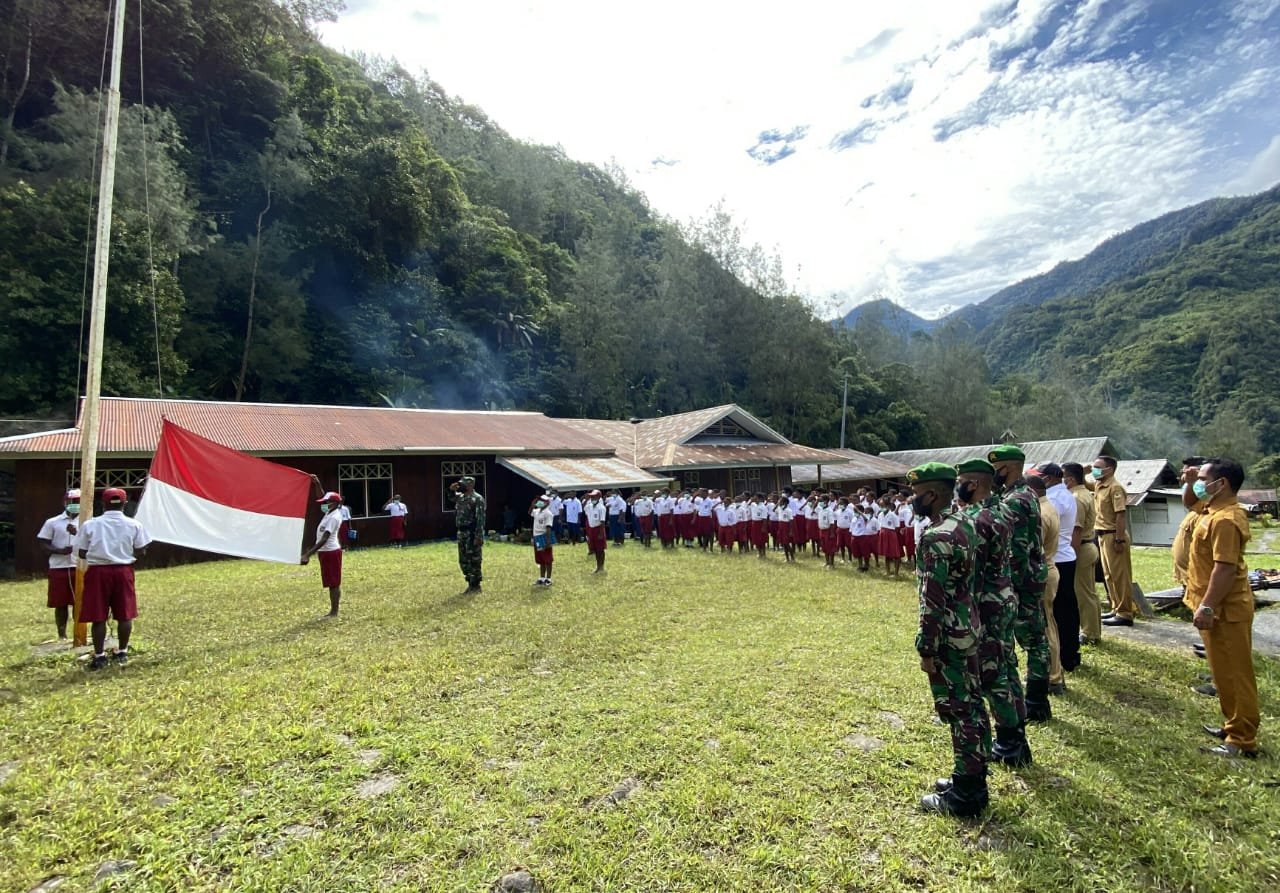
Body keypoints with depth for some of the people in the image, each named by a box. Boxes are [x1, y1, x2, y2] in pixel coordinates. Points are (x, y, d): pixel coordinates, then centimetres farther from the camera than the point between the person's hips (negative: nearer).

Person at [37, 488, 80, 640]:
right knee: (60, 604, 7)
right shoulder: (52, 522, 3)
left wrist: (77, 533, -19)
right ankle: (62, 635, 18)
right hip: (59, 568, 0)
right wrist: (60, 551, -15)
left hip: (80, 568, 0)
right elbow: (44, 545, 2)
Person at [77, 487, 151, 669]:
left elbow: (82, 553, 0)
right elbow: (140, 551, 0)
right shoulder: (133, 525, 0)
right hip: (123, 571, 1)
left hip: (97, 571, 0)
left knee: (98, 616, 6)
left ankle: (99, 655, 11)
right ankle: (122, 652, 19)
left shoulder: (89, 525, -1)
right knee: (125, 614, 10)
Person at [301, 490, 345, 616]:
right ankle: (332, 611, 20)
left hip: (331, 552, -10)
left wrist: (309, 553, -29)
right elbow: (323, 499, 23)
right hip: (326, 552, 10)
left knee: (334, 583, -3)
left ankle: (334, 612, 3)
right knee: (331, 583, 13)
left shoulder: (333, 517, -20)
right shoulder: (330, 513, 7)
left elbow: (324, 539, -26)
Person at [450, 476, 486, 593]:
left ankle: (476, 585, 7)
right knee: (463, 561, 13)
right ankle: (470, 583, 24)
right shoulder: (460, 497, 12)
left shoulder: (478, 499, -12)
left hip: (472, 533, -9)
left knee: (474, 560, -2)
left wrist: (478, 536, -23)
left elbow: (480, 519, -17)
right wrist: (451, 490, 11)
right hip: (461, 533, 9)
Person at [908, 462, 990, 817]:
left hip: (949, 636, -10)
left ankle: (965, 794, 16)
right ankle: (973, 777, 33)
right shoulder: (964, 523, 6)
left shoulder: (935, 538, -25)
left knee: (958, 711, 2)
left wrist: (926, 650, -16)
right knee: (971, 704, 19)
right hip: (968, 627, 10)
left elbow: (933, 602, -24)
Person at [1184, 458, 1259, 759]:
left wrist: (1207, 607, -25)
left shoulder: (1225, 520, -23)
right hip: (1222, 607, 11)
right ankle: (1234, 725, 32)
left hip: (1224, 610, -11)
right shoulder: (1219, 510, 9)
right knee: (1226, 672, 20)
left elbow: (1225, 568, -26)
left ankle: (1242, 740, 10)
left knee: (1234, 673, 0)